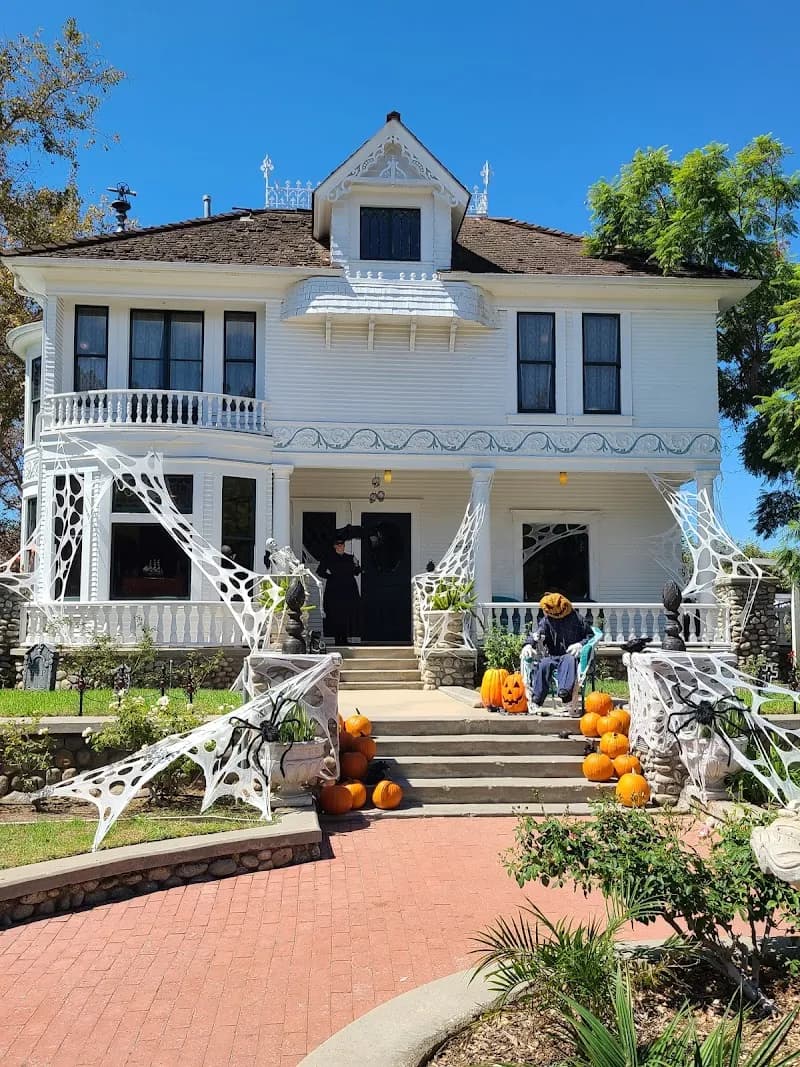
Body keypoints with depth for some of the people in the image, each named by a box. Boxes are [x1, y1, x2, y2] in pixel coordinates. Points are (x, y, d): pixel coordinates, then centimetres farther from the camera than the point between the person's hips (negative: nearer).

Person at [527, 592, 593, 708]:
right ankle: (537, 697, -35)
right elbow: (537, 634, -3)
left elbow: (590, 635, 11)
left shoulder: (576, 619, 7)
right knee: (544, 664, -32)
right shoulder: (546, 621, 11)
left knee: (569, 660, -38)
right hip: (552, 656, 2)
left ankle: (565, 690, -55)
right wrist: (528, 644, -26)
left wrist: (580, 644, -9)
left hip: (570, 655, -2)